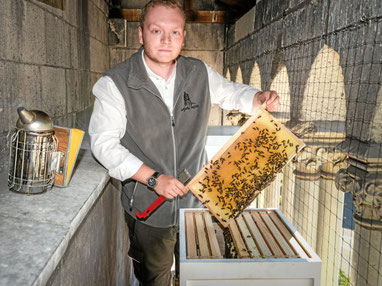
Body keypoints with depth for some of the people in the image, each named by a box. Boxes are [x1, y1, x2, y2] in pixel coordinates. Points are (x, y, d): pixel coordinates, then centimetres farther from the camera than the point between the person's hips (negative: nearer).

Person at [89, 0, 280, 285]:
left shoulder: (200, 73, -3)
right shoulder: (115, 83, -15)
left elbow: (232, 93, 13)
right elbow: (104, 143, -17)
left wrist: (261, 98, -9)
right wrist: (153, 178, -24)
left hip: (195, 198, 3)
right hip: (148, 207, -3)